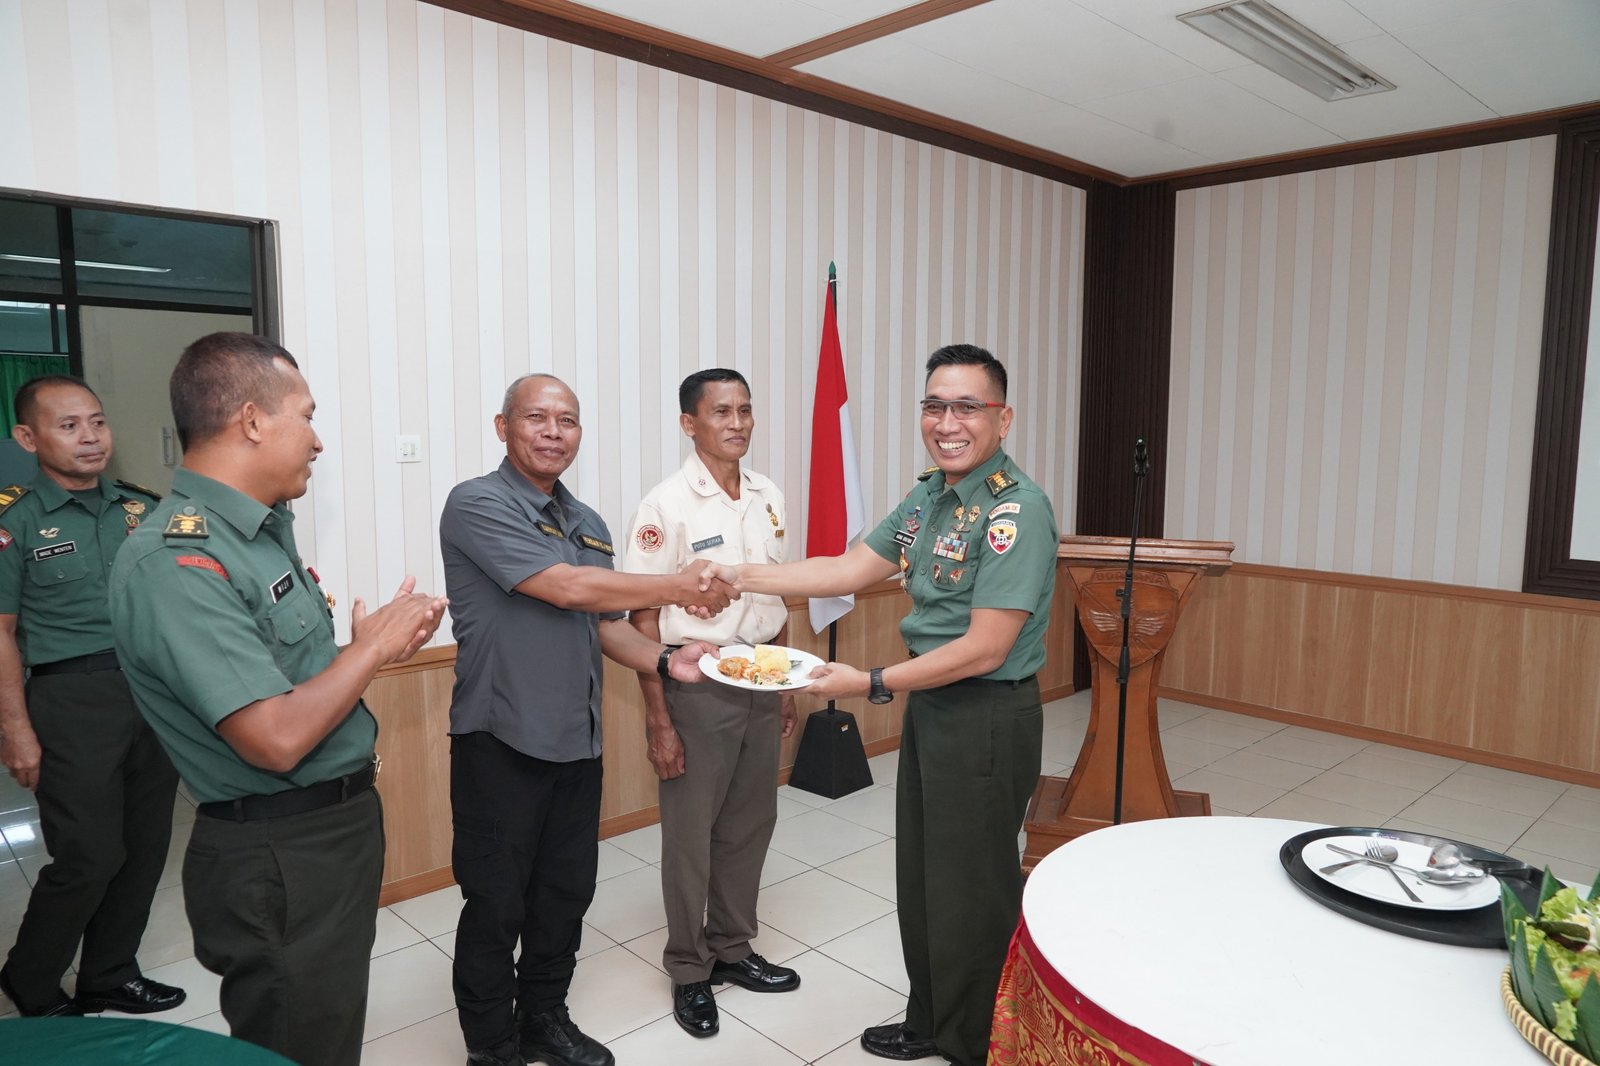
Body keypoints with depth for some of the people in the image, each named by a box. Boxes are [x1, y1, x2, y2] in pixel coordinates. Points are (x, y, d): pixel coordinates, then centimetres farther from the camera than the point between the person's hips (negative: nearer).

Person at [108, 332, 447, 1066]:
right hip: (277, 861, -9)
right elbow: (277, 739, -30)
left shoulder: (260, 531, 7)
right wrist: (373, 646, -17)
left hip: (337, 826, 9)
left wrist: (383, 644, -2)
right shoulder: (177, 562, -24)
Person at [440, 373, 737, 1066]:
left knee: (565, 896, 18)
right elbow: (568, 589, -21)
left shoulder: (588, 524, 12)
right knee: (496, 907, 8)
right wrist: (678, 588, -15)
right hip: (502, 742, -6)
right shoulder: (477, 505, -12)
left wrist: (666, 660, -3)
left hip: (577, 741, 7)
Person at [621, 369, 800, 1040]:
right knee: (690, 832, 8)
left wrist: (786, 683, 14)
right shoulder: (667, 506, -13)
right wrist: (658, 722, -14)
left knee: (750, 824, 16)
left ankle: (732, 949, 36)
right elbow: (643, 620, -12)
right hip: (696, 685, -5)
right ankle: (688, 971, 28)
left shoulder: (769, 498, 4)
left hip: (761, 681, 6)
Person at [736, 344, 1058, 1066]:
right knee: (920, 878, 20)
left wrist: (873, 684, -18)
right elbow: (850, 570, 9)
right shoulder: (927, 497, 6)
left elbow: (984, 650, -23)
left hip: (986, 719, -8)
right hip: (927, 708, 8)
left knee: (971, 893, 8)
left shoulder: (1015, 510, -21)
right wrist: (737, 578, 4)